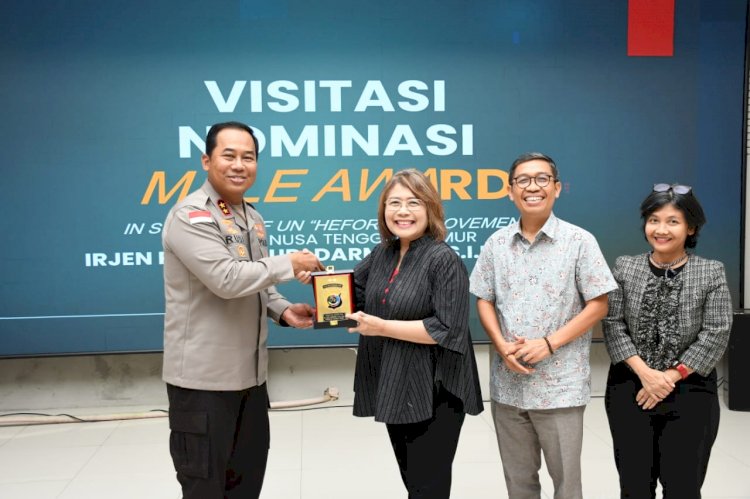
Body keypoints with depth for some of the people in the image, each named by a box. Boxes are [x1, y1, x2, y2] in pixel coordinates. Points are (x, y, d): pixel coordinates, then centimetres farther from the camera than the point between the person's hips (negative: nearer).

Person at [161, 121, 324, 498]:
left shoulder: (252, 219, 12)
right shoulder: (190, 215, -15)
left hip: (249, 373, 8)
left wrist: (283, 311, 0)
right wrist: (289, 265, -15)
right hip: (203, 377, -8)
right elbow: (227, 279, -26)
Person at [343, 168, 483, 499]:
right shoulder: (383, 253, 5)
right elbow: (351, 290, 18)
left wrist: (382, 327, -21)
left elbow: (447, 330, -22)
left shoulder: (444, 260, -17)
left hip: (434, 393, -7)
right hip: (395, 389, 7)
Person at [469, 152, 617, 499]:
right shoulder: (496, 244, 4)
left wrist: (548, 344, -15)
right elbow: (484, 301, 8)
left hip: (560, 386, -3)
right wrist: (502, 346, -9)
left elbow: (598, 305, -6)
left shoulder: (580, 241, -6)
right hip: (507, 384, 3)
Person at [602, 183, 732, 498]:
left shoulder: (711, 273, 0)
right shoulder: (624, 268, 3)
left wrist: (671, 377, -12)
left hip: (690, 394, -1)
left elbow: (716, 336, -6)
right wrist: (645, 372, -13)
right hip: (630, 391, 1)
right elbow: (613, 326, -2)